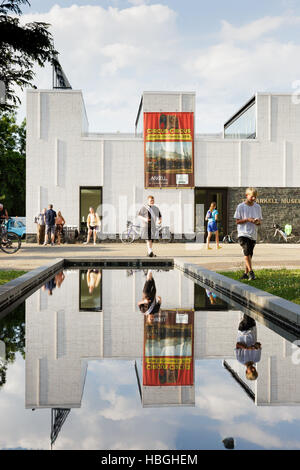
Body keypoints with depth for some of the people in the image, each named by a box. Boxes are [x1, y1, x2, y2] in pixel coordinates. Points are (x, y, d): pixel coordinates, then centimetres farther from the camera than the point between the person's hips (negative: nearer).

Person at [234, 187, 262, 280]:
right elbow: (237, 221, -3)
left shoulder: (258, 207, 9)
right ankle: (251, 272, -16)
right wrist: (248, 219, -16)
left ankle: (246, 273, 19)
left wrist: (258, 222, -9)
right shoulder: (241, 206, -3)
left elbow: (260, 221, 14)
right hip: (243, 234, -4)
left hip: (253, 234, 4)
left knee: (249, 254, 8)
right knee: (247, 251, -21)